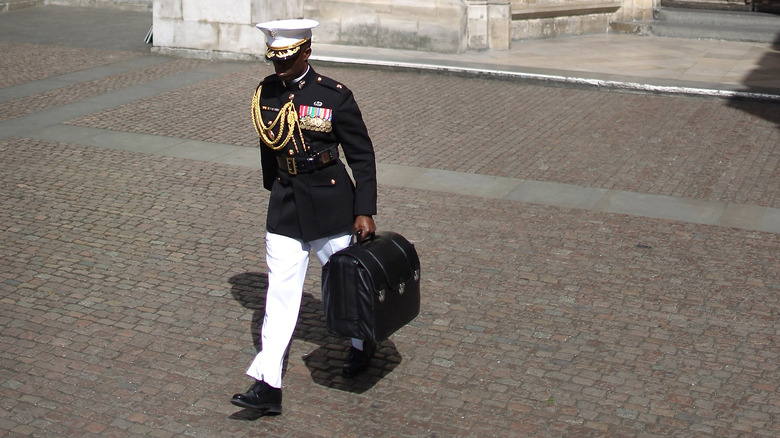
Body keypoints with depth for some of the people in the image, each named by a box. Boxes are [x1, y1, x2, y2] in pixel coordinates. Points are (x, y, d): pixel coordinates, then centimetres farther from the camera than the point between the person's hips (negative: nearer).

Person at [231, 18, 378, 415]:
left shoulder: (335, 96, -13)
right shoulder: (265, 93, 1)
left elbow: (362, 156, -9)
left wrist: (364, 212, -11)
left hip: (329, 205, -3)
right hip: (284, 207, 4)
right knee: (280, 292, 1)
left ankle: (362, 342, 42)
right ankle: (268, 386, 1)